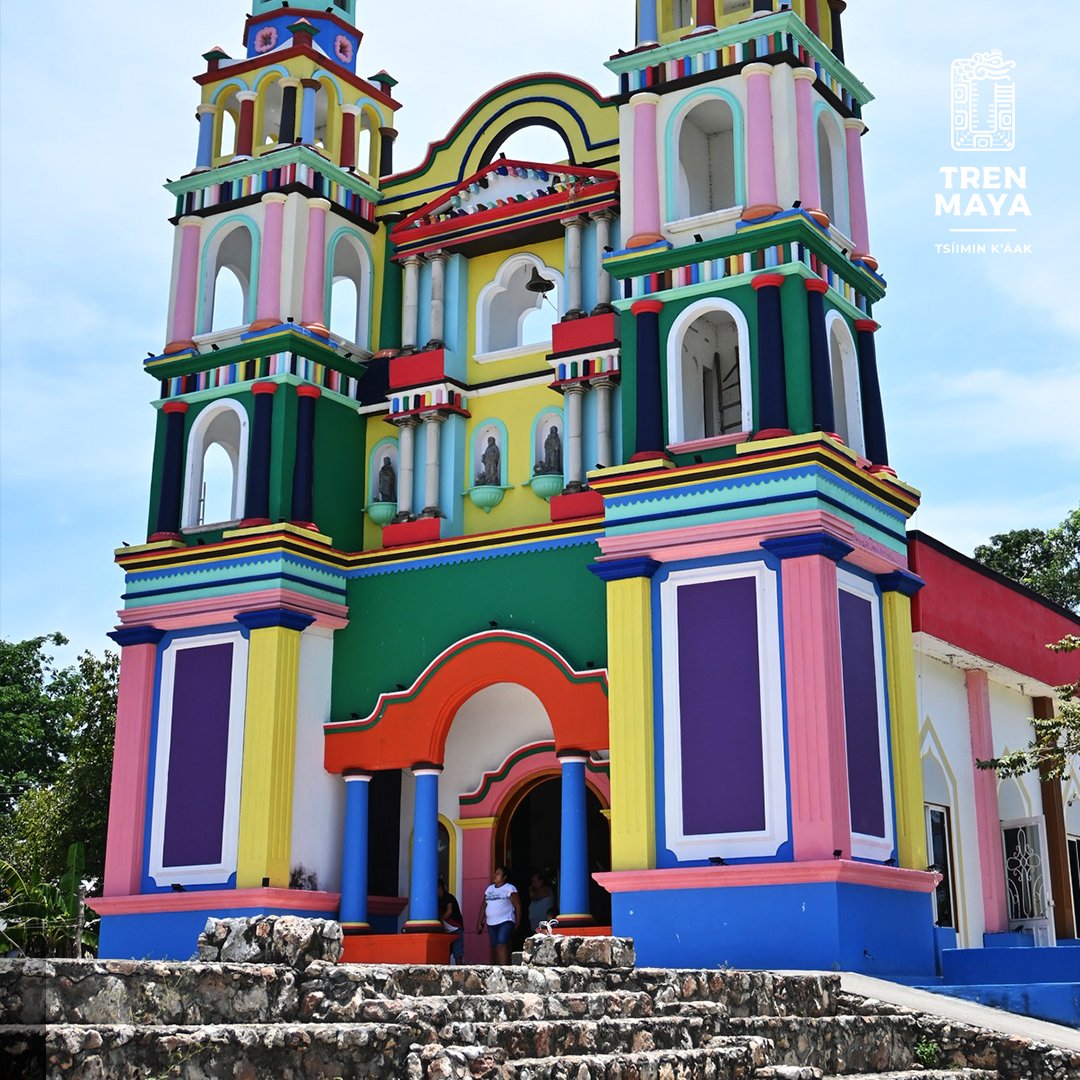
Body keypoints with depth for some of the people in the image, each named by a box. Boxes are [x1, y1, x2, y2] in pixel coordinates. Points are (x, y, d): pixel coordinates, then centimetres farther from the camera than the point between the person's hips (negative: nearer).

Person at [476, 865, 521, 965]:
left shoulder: (510, 888, -3)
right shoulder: (489, 888, 15)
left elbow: (518, 906, -4)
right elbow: (484, 906, 18)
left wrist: (517, 924, -7)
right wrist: (479, 923, 14)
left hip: (505, 922, -6)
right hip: (491, 923, 6)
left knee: (501, 946, -21)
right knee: (494, 948, 8)